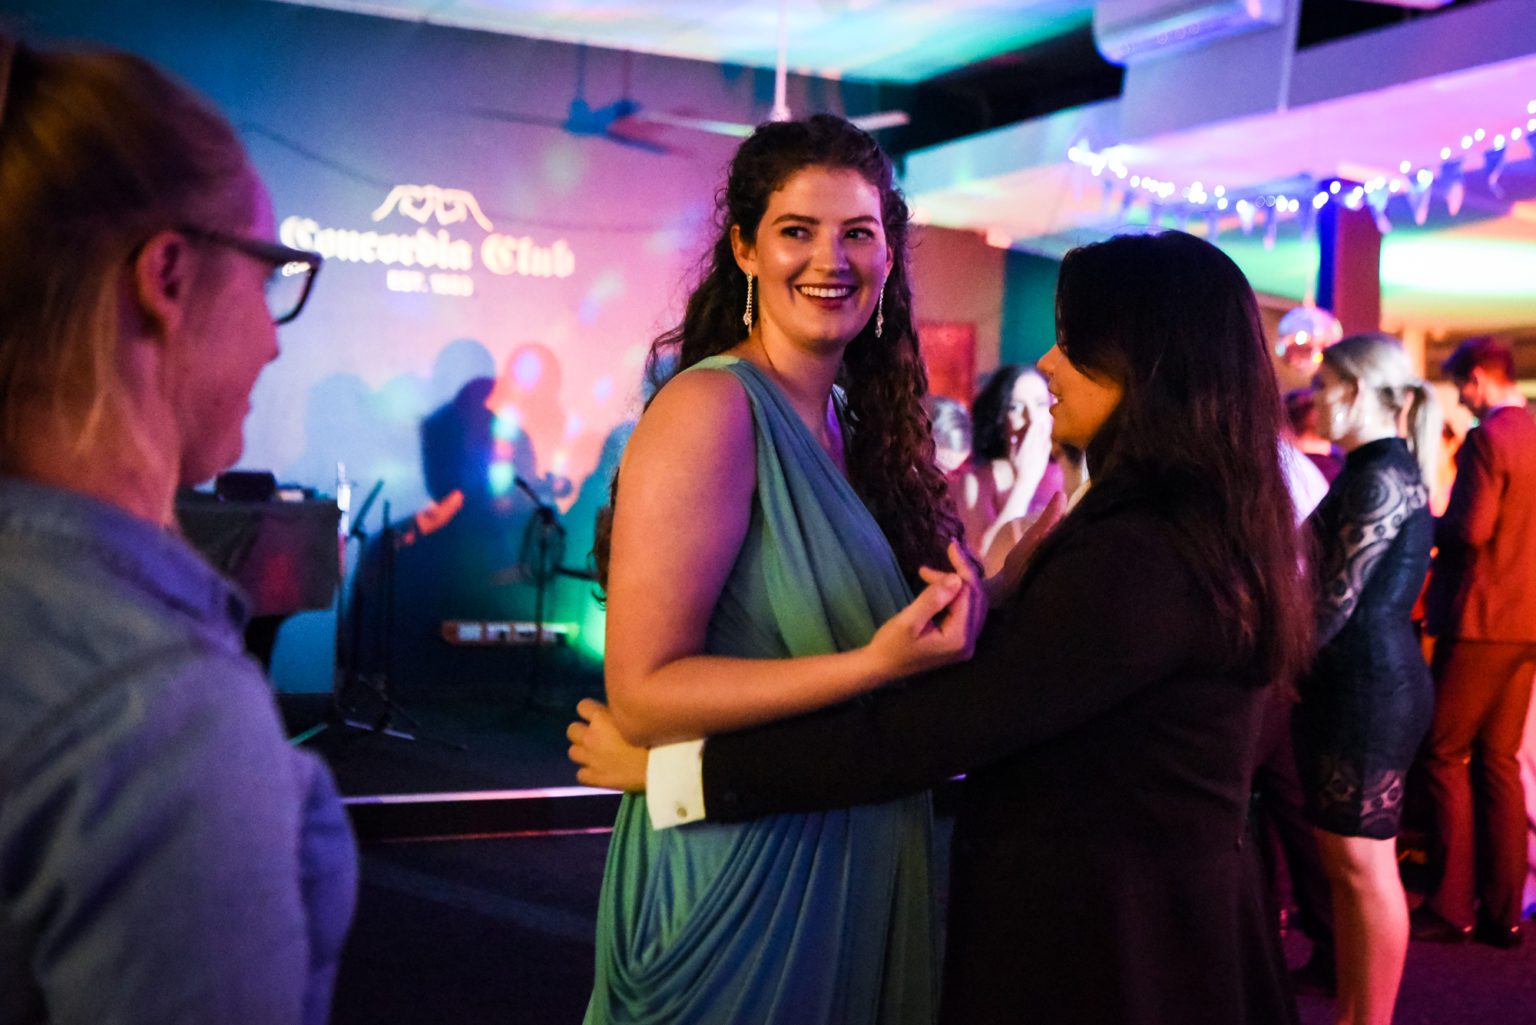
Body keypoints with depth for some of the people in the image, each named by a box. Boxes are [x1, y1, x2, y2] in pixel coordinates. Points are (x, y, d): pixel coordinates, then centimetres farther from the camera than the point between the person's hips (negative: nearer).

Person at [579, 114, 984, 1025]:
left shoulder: (853, 424, 6)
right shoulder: (711, 406, -16)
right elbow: (643, 689, -21)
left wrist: (976, 595, -5)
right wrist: (874, 665, -27)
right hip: (743, 876, -7)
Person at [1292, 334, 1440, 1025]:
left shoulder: (1382, 476, -15)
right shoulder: (1373, 470, 16)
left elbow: (1339, 597, -17)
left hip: (1369, 686, -10)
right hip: (1352, 683, 10)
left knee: (1363, 864, -1)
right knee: (1342, 862, 15)